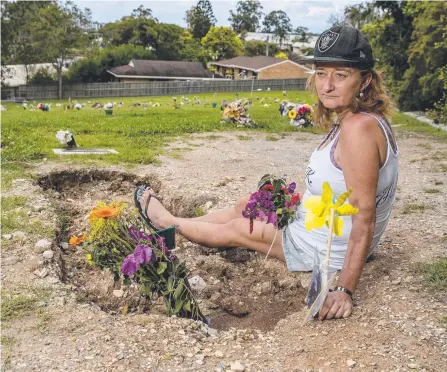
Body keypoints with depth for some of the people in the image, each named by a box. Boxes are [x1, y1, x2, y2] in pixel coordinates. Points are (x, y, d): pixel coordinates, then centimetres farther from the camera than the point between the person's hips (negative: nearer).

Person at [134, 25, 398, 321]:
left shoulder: (359, 127, -30)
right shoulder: (353, 120, -2)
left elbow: (365, 217, -30)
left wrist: (345, 289, -28)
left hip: (324, 250, -8)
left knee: (236, 229, 12)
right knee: (245, 206, 22)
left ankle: (166, 221, 38)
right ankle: (178, 223, 44)